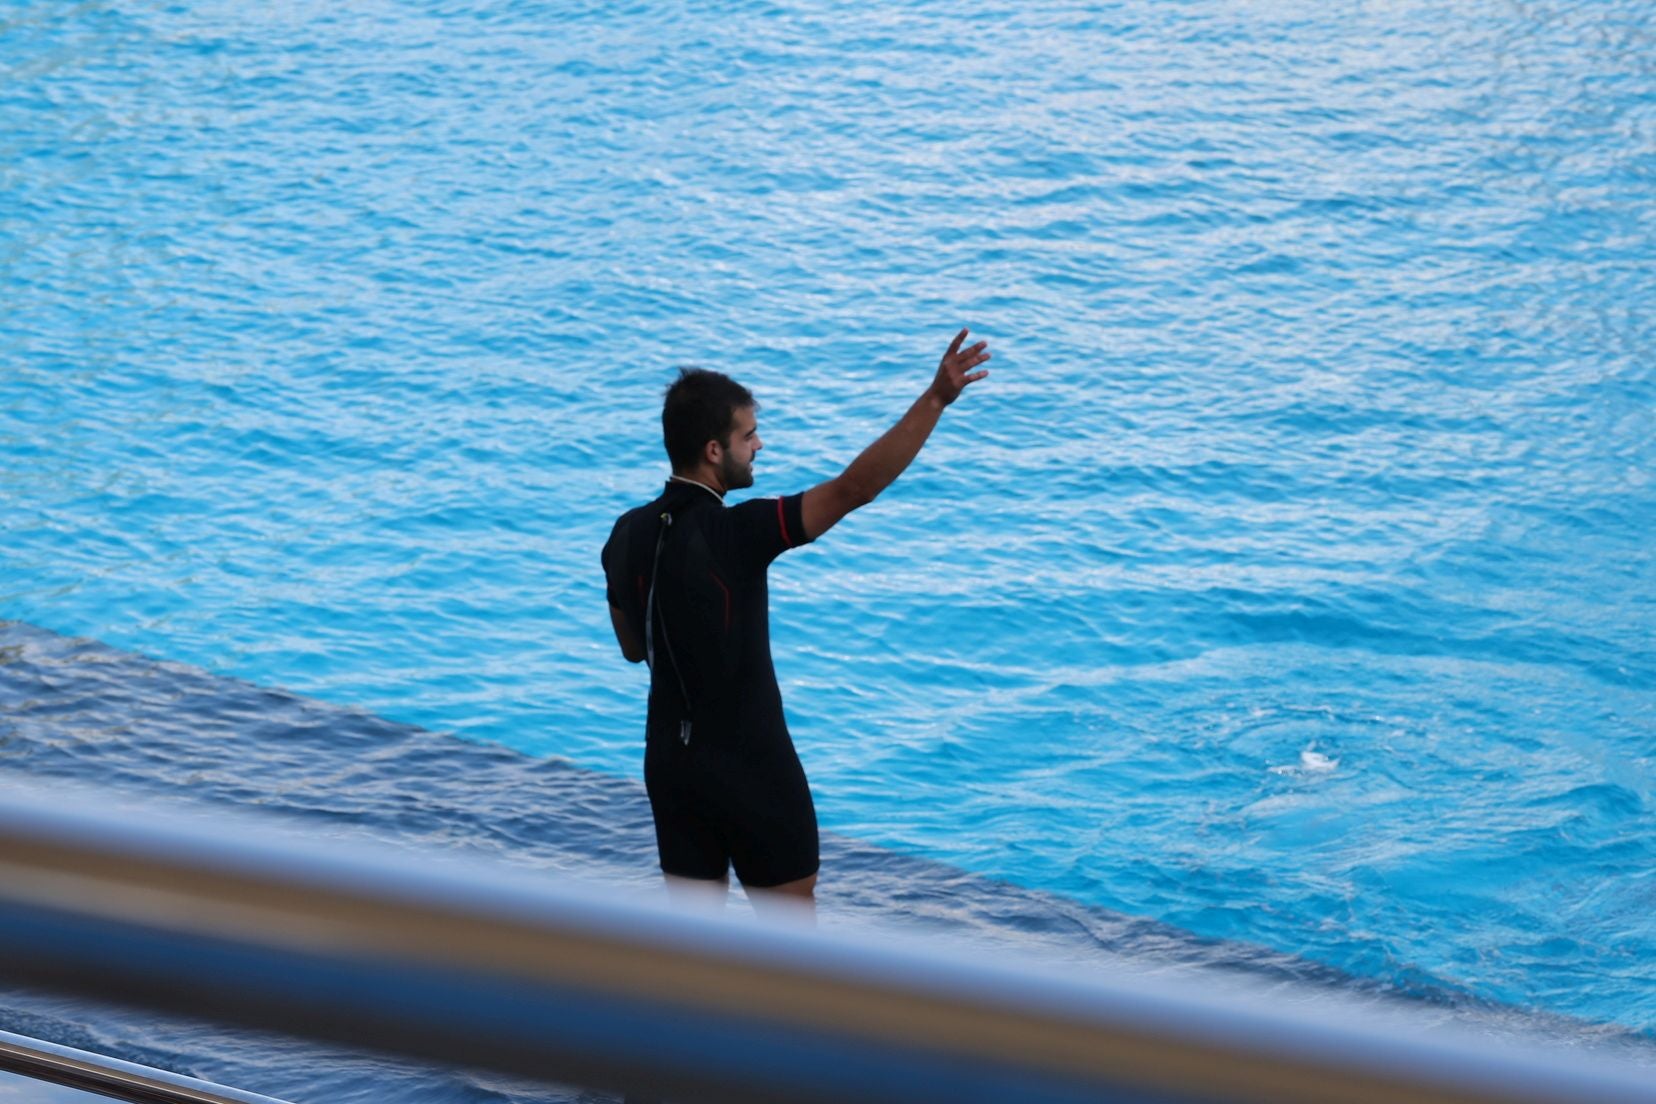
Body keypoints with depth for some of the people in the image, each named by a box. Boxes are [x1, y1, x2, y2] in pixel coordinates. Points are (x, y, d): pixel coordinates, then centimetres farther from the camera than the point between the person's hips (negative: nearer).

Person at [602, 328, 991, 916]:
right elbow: (855, 488, -27)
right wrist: (937, 398, -27)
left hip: (671, 761, 6)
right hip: (750, 766, -6)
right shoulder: (732, 533, -22)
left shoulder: (627, 534, 0)